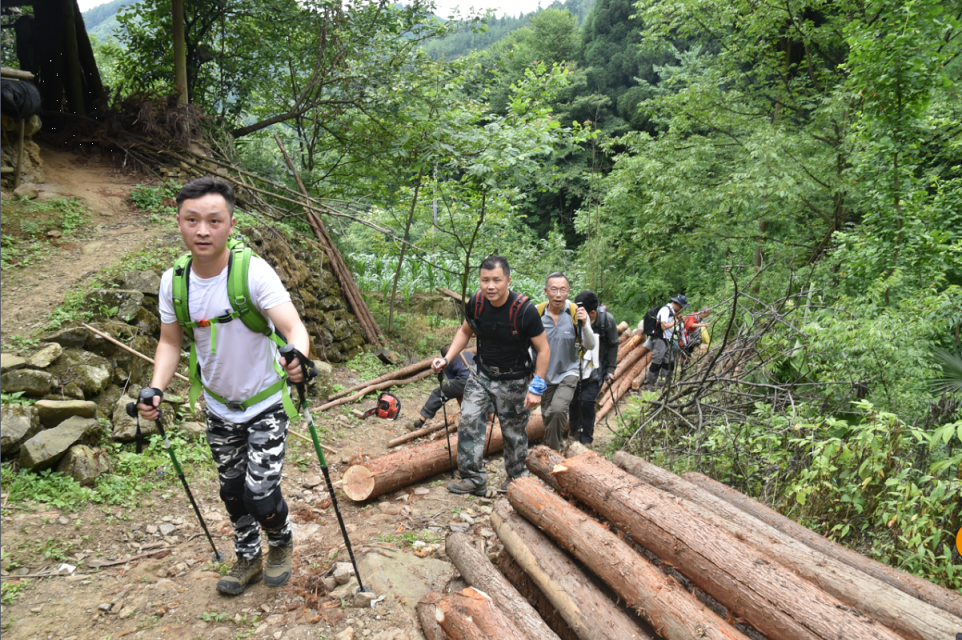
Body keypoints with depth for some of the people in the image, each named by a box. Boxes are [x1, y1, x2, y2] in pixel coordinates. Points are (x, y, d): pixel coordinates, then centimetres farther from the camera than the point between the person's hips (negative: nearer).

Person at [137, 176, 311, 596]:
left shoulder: (253, 271, -25)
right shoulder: (173, 282, -10)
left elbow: (293, 327, -34)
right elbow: (170, 342, 2)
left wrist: (297, 357, -56)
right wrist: (156, 389, -14)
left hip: (266, 404, -4)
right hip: (219, 407, 5)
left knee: (260, 493, -7)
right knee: (232, 491, 17)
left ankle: (282, 544, 27)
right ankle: (248, 558, 42)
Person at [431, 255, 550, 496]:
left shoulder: (524, 310, -26)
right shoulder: (476, 303, -12)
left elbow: (543, 350, -16)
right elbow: (465, 332, 8)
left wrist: (536, 388, -18)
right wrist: (447, 359, -5)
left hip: (513, 380, -4)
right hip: (481, 373, 4)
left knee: (514, 431, 10)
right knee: (469, 421, -4)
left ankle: (517, 477, 33)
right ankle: (473, 479, 9)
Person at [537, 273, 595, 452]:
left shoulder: (577, 313, -15)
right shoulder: (538, 313, -11)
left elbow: (590, 346, -15)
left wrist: (584, 324, -30)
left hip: (568, 372, -3)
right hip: (545, 374, 3)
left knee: (558, 410, -23)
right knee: (547, 415, 14)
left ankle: (553, 451, -4)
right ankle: (557, 444, 40)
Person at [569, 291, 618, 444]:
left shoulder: (607, 320, -17)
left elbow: (613, 345, -3)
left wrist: (611, 368, -3)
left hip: (596, 370, -2)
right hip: (576, 369, 2)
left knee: (587, 401, -9)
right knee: (573, 400, 9)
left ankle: (586, 439, 8)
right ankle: (574, 430, 37)